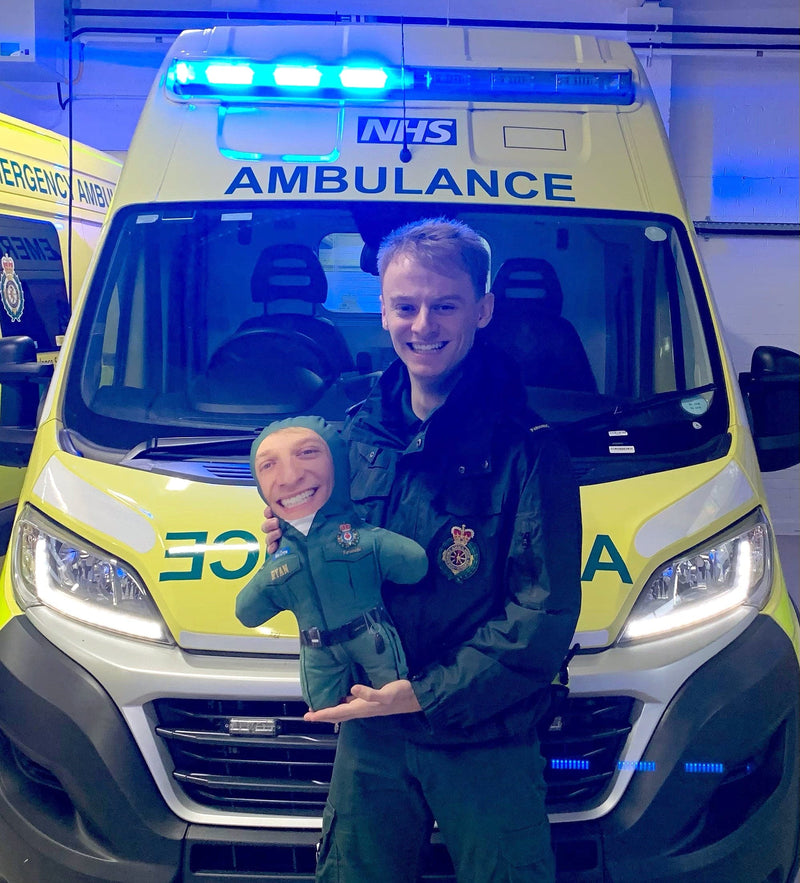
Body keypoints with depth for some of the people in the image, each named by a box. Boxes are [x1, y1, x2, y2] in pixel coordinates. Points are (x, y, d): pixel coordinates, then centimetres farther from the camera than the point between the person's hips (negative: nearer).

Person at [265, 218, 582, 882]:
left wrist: (427, 694, -21)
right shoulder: (358, 433, 5)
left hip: (488, 745, -4)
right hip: (370, 733, 5)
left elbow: (543, 616, -17)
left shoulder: (528, 449, -13)